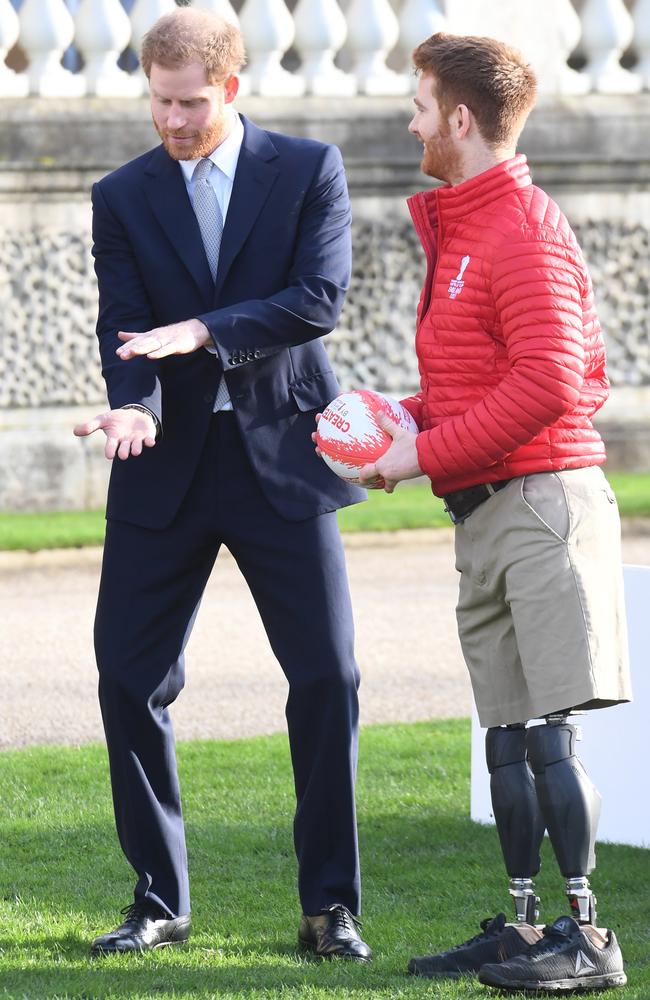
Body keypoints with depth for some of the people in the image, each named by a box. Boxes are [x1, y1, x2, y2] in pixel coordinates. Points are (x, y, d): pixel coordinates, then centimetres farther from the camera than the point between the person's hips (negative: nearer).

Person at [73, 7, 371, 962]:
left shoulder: (309, 169, 1)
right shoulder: (123, 196, 5)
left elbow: (321, 299, -10)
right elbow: (124, 329, -3)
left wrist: (205, 331, -20)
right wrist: (135, 404, -24)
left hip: (281, 454, -2)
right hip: (167, 460, 2)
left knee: (327, 677, -5)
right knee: (129, 677, 1)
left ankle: (330, 906, 7)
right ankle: (158, 901, 14)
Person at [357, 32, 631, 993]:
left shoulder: (524, 232, -12)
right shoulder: (458, 230, 19)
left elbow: (548, 383, -21)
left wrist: (428, 455, -16)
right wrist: (413, 419, 8)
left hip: (543, 502, -10)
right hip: (486, 512, 10)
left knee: (548, 731, -11)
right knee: (507, 734, 10)